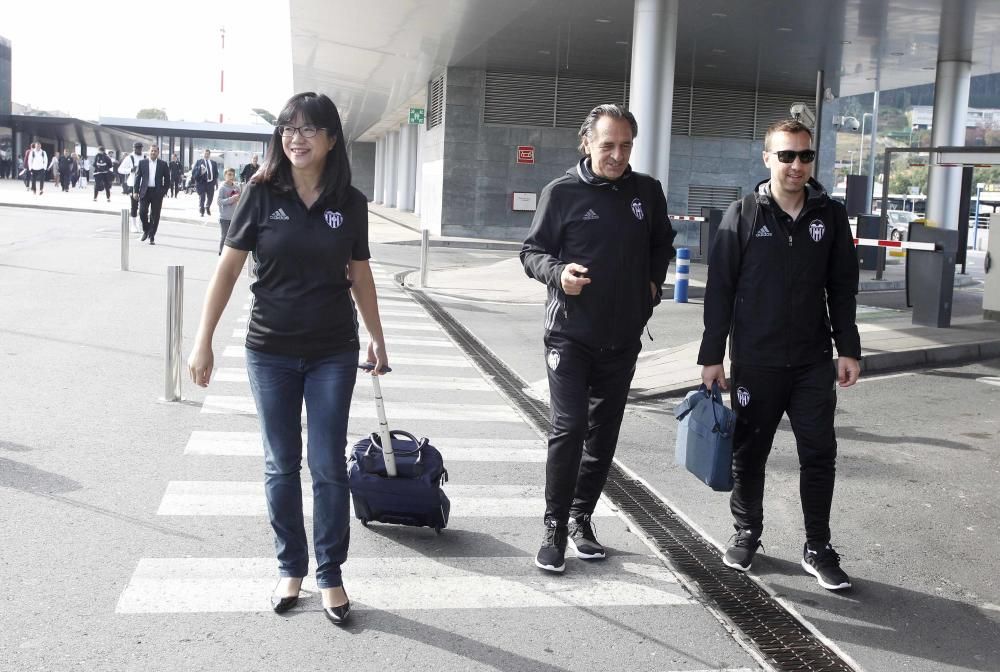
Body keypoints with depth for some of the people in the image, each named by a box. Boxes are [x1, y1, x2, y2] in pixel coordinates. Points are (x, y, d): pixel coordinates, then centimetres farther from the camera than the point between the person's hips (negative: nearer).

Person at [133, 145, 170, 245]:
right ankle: (146, 230, 18)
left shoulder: (163, 164, 5)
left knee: (155, 215, 0)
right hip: (145, 191, 1)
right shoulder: (142, 163, 7)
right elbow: (137, 177, 6)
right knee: (142, 212, -7)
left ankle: (152, 236, 9)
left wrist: (164, 191, 0)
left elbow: (167, 179, 8)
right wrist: (135, 191, 0)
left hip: (157, 192, 0)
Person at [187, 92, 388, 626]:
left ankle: (330, 575, 18)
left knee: (329, 466, 4)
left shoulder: (350, 203, -2)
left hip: (333, 353, 0)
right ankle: (290, 568, 26)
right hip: (270, 351, 0)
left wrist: (377, 337, 11)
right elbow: (228, 268, -3)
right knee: (281, 465, 10)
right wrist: (204, 341, -5)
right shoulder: (262, 195, -5)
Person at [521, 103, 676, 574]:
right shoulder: (561, 192, -5)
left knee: (604, 433, 10)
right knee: (569, 428, -10)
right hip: (570, 335, -4)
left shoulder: (648, 192, 6)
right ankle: (555, 527, 3)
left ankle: (581, 518, 24)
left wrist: (653, 283, 8)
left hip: (623, 338, 4)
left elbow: (662, 244, 22)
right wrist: (558, 272, -20)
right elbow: (532, 252, -1)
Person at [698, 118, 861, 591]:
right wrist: (712, 356, -5)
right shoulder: (742, 216, -4)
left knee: (819, 455, 4)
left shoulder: (830, 216, 3)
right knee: (749, 454, 9)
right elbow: (719, 289, -3)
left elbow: (843, 289, 8)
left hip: (814, 362, 2)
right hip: (755, 361, -2)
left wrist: (848, 349, 2)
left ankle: (818, 549, 17)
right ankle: (746, 534, 28)